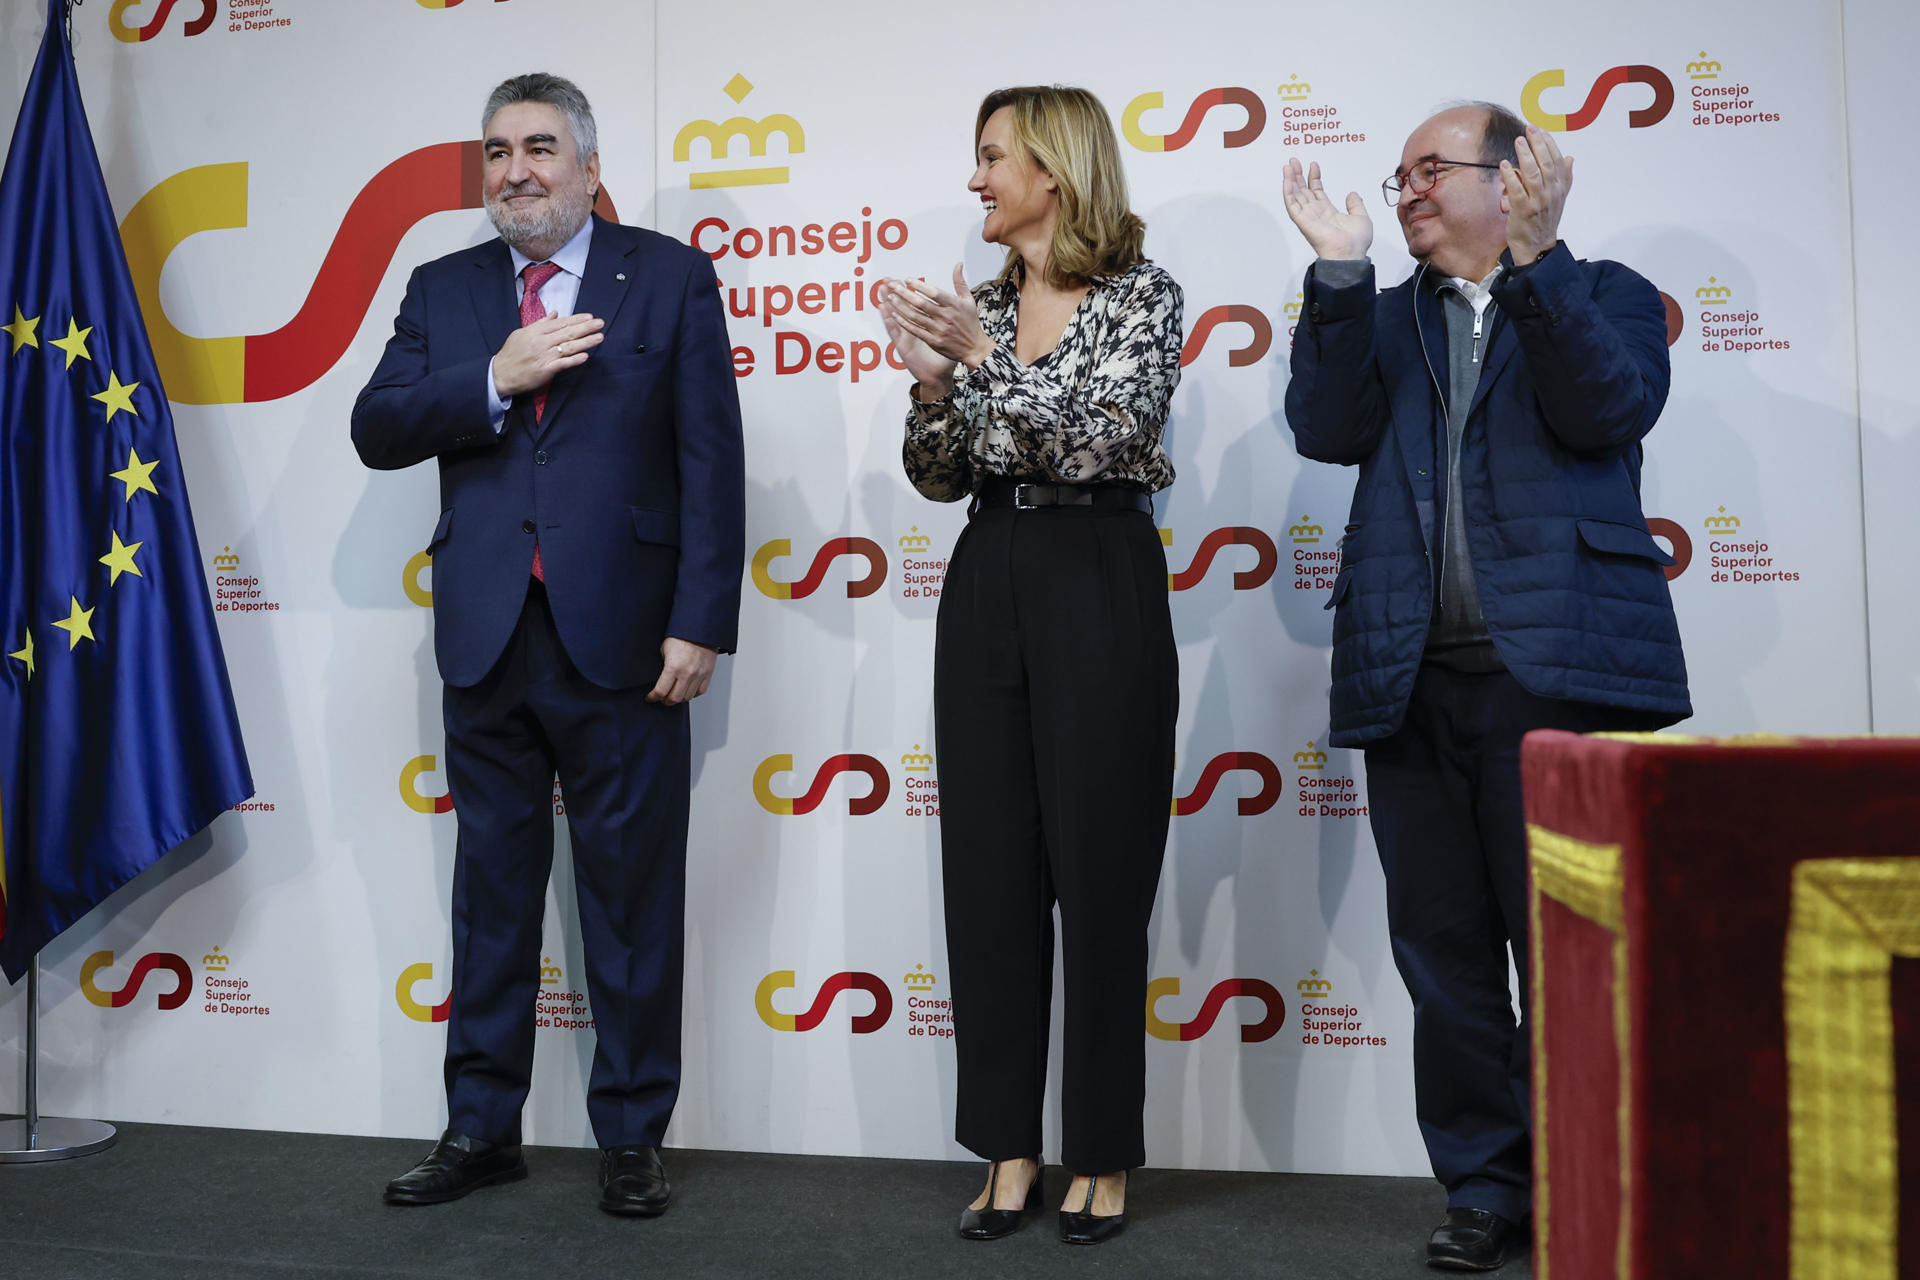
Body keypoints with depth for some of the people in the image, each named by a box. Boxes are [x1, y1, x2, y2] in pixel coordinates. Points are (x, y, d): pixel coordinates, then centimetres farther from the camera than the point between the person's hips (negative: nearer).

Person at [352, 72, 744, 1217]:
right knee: (493, 887, 13)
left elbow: (711, 460, -4)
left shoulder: (671, 277, 3)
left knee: (633, 895, 5)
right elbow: (377, 430, 4)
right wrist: (493, 380, -12)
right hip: (488, 639, 4)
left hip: (621, 637, -3)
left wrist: (700, 625, -11)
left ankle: (632, 1135, 19)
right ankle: (483, 1129, 26)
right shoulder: (444, 290, 13)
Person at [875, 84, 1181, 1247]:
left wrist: (983, 359, -19)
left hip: (1101, 589, -5)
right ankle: (1011, 1149, 18)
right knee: (989, 867, 5)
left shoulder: (1143, 295, -2)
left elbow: (1101, 441, -15)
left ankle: (1105, 1158, 16)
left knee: (1099, 869, 1)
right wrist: (935, 380, -7)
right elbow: (939, 476, 10)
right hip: (987, 588, 6)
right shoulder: (982, 304, 14)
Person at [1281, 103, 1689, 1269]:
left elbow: (1608, 409, -9)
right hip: (1417, 679, 4)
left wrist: (1536, 259, -13)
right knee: (1444, 949, 7)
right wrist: (1342, 272, -4)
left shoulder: (1605, 297, 12)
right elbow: (1329, 430, 1)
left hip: (1558, 670, -3)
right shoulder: (1383, 318, 19)